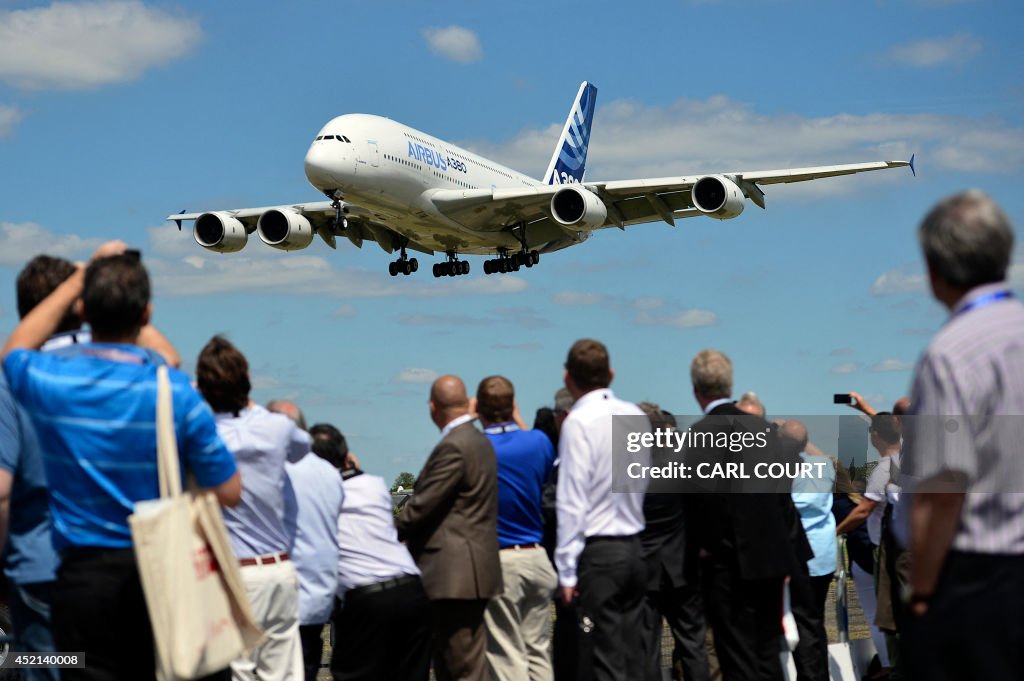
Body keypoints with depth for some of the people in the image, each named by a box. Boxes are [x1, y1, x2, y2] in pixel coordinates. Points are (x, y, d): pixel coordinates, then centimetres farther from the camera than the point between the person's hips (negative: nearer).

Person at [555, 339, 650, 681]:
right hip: (634, 547, 7)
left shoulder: (579, 422, -12)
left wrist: (567, 570, -12)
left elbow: (572, 501, -14)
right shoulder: (637, 416, 8)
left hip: (598, 553, -7)